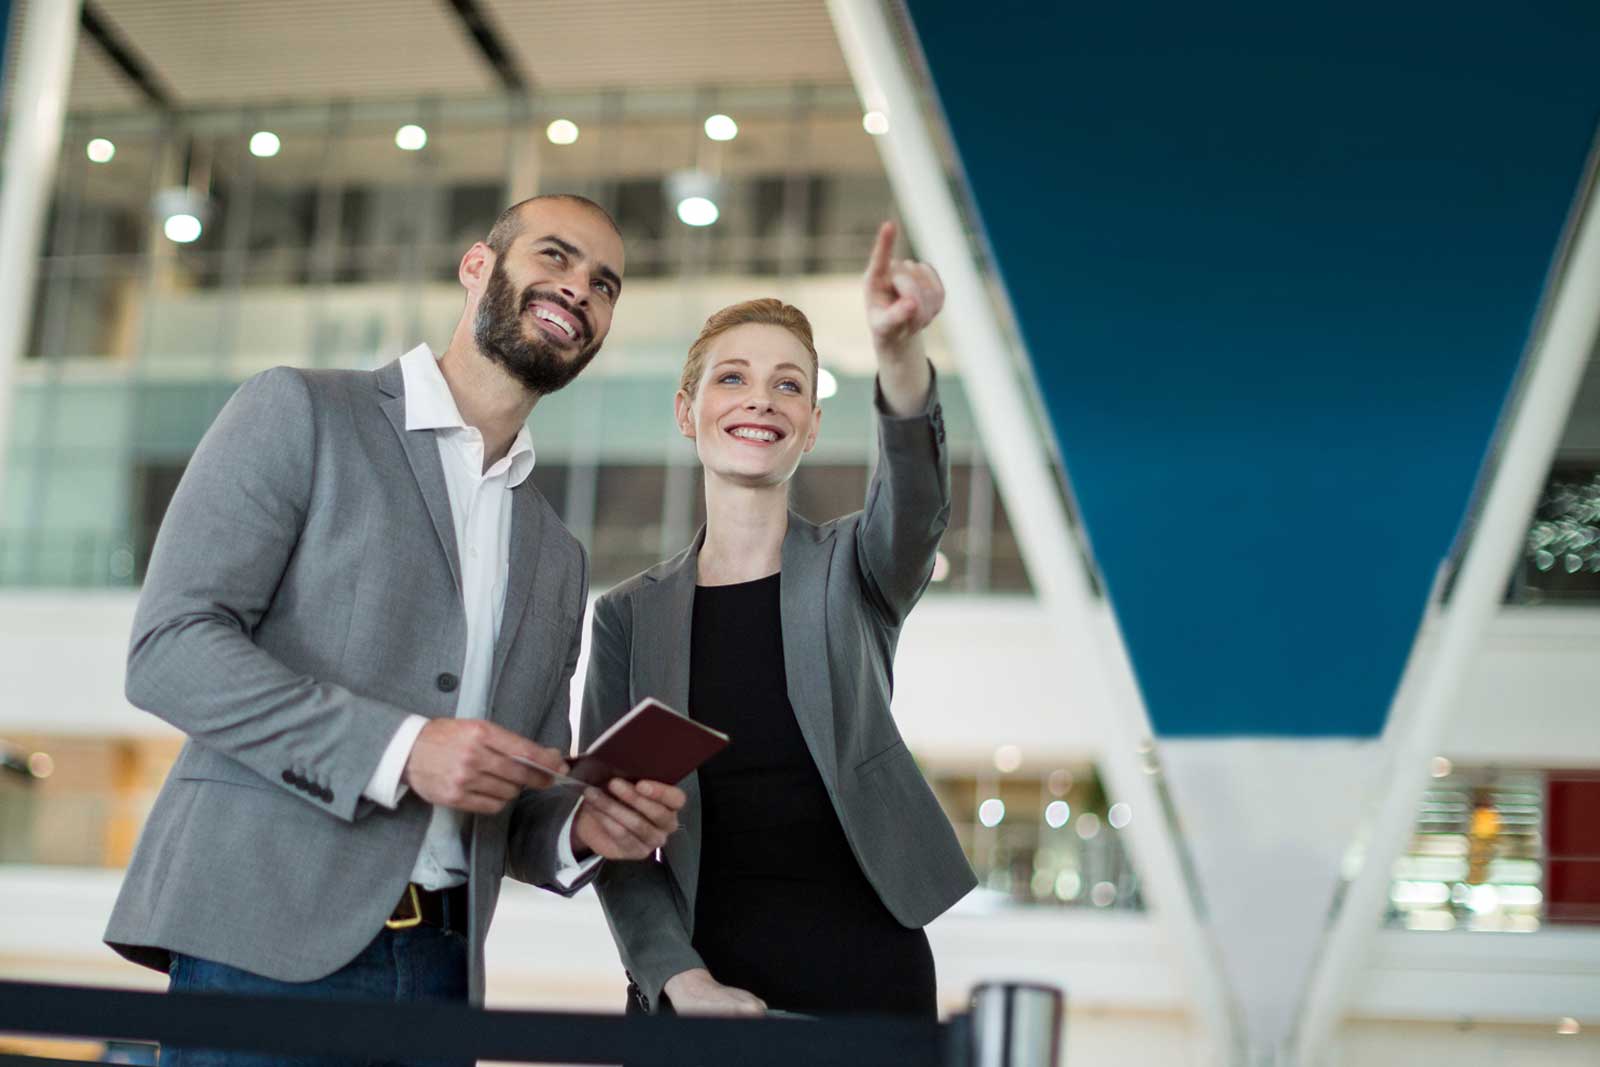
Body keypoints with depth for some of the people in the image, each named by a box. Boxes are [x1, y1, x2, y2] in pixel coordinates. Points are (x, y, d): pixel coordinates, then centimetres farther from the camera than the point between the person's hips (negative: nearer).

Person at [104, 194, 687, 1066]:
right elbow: (166, 649, -8)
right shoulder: (297, 413, 4)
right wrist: (400, 748, -16)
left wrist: (583, 828, -1)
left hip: (440, 969, 5)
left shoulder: (557, 559, 20)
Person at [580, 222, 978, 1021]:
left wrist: (898, 350, -39)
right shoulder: (630, 616, 6)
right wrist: (680, 977, -13)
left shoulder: (853, 572, 2)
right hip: (692, 976, 1)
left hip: (865, 977, -1)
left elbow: (916, 503, -21)